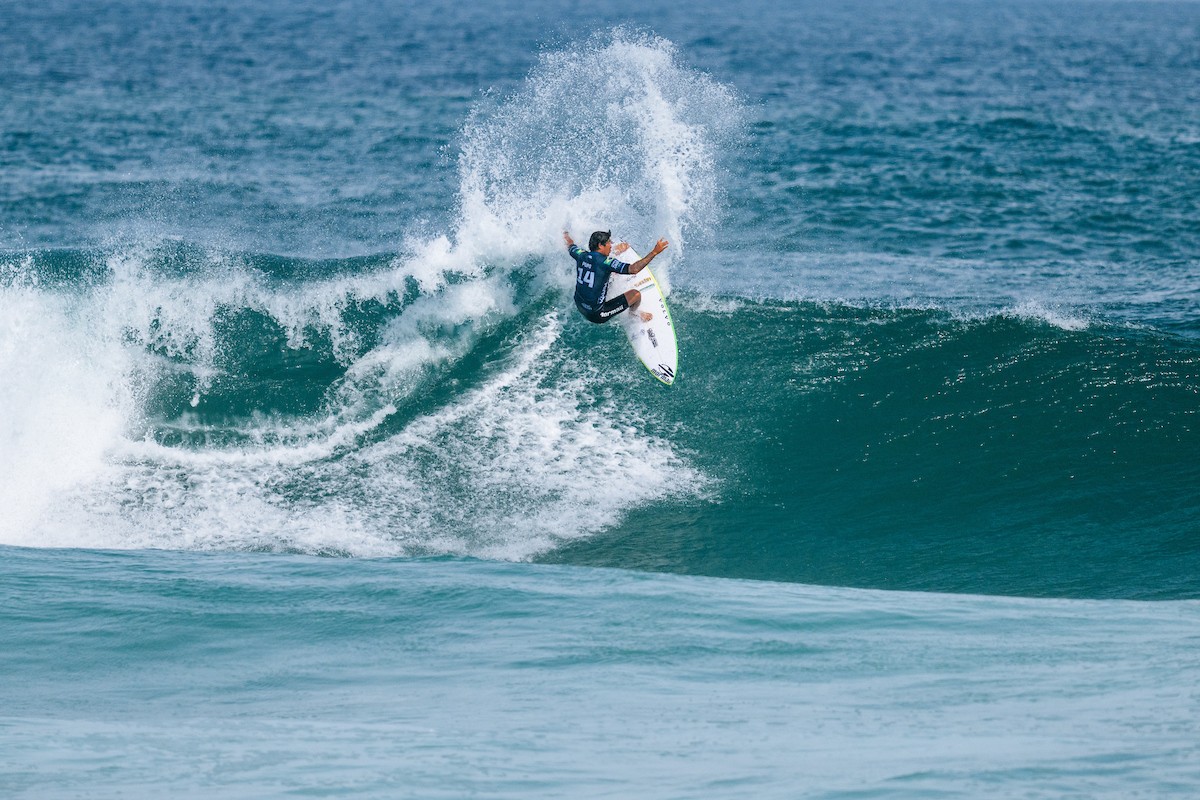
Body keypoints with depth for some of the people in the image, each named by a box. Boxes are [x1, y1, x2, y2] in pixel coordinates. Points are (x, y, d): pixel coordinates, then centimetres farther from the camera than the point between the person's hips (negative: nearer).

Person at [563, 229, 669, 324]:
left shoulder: (581, 255, -5)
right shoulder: (606, 262, -25)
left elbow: (570, 246, 21)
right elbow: (633, 269, -34)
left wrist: (566, 235, 44)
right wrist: (655, 252, -34)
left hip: (580, 308, 8)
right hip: (596, 315, -8)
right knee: (636, 294, 1)